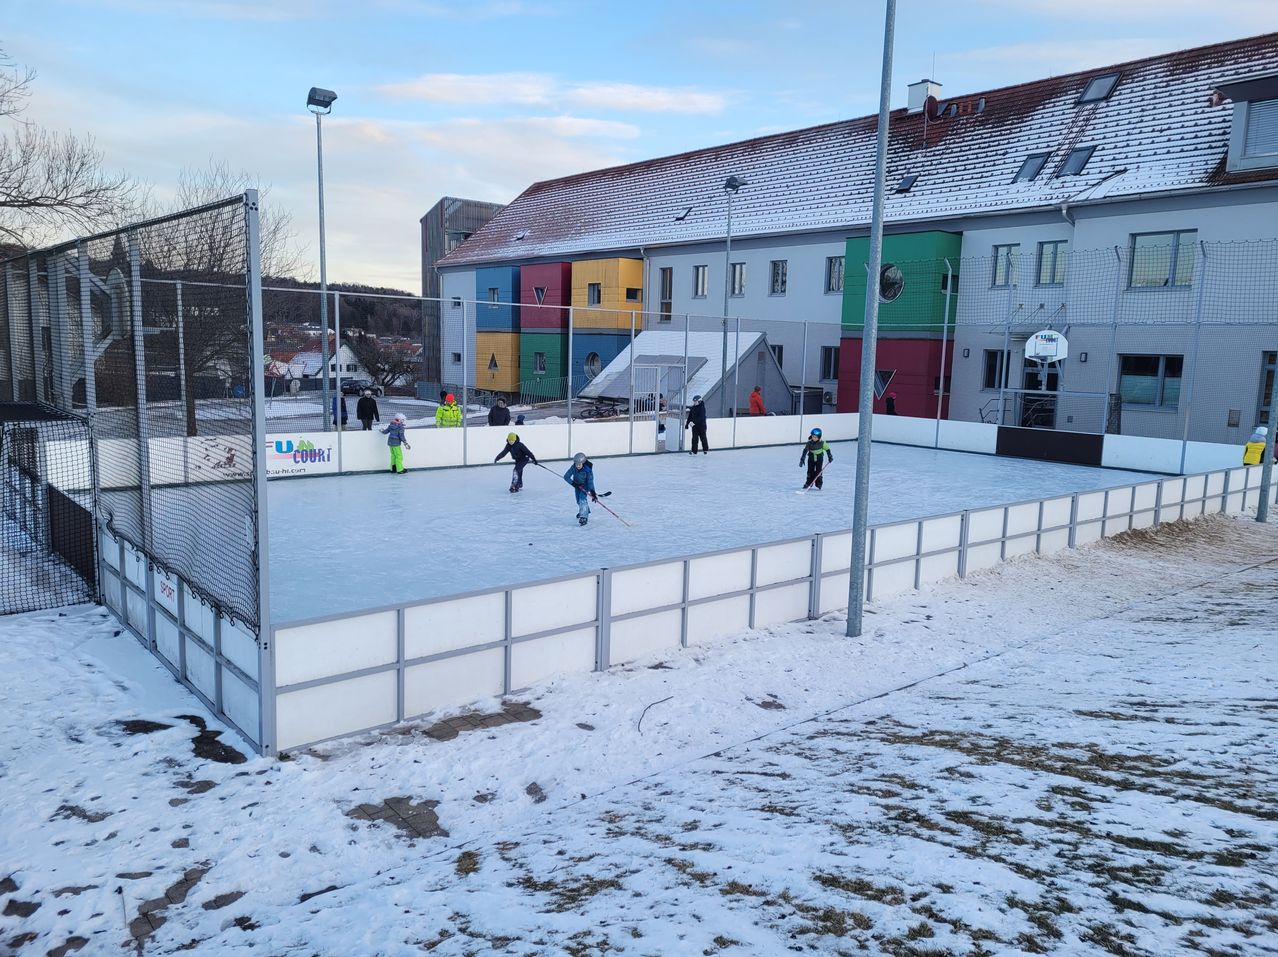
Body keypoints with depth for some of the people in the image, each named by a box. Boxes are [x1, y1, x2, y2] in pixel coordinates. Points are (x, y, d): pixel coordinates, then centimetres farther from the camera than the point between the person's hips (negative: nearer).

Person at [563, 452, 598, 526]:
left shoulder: (588, 470, -31)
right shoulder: (573, 467, -24)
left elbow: (590, 481, -28)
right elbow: (566, 477, -21)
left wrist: (593, 492, -38)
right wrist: (573, 483, -33)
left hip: (585, 485, -5)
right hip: (577, 485, 5)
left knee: (582, 500, -22)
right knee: (579, 501, 16)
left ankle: (583, 517, -23)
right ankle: (586, 512, 43)